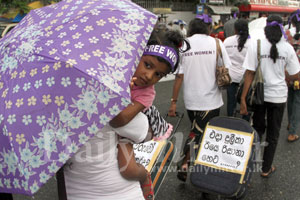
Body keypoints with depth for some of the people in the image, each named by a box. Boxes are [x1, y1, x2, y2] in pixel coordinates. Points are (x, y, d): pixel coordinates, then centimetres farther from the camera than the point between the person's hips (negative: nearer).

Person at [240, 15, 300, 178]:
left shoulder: (255, 45, -10)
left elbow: (250, 74, -12)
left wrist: (243, 98, -9)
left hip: (259, 95, 0)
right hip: (278, 96, 0)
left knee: (257, 129, 21)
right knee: (273, 134, 15)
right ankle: (266, 169, 27)